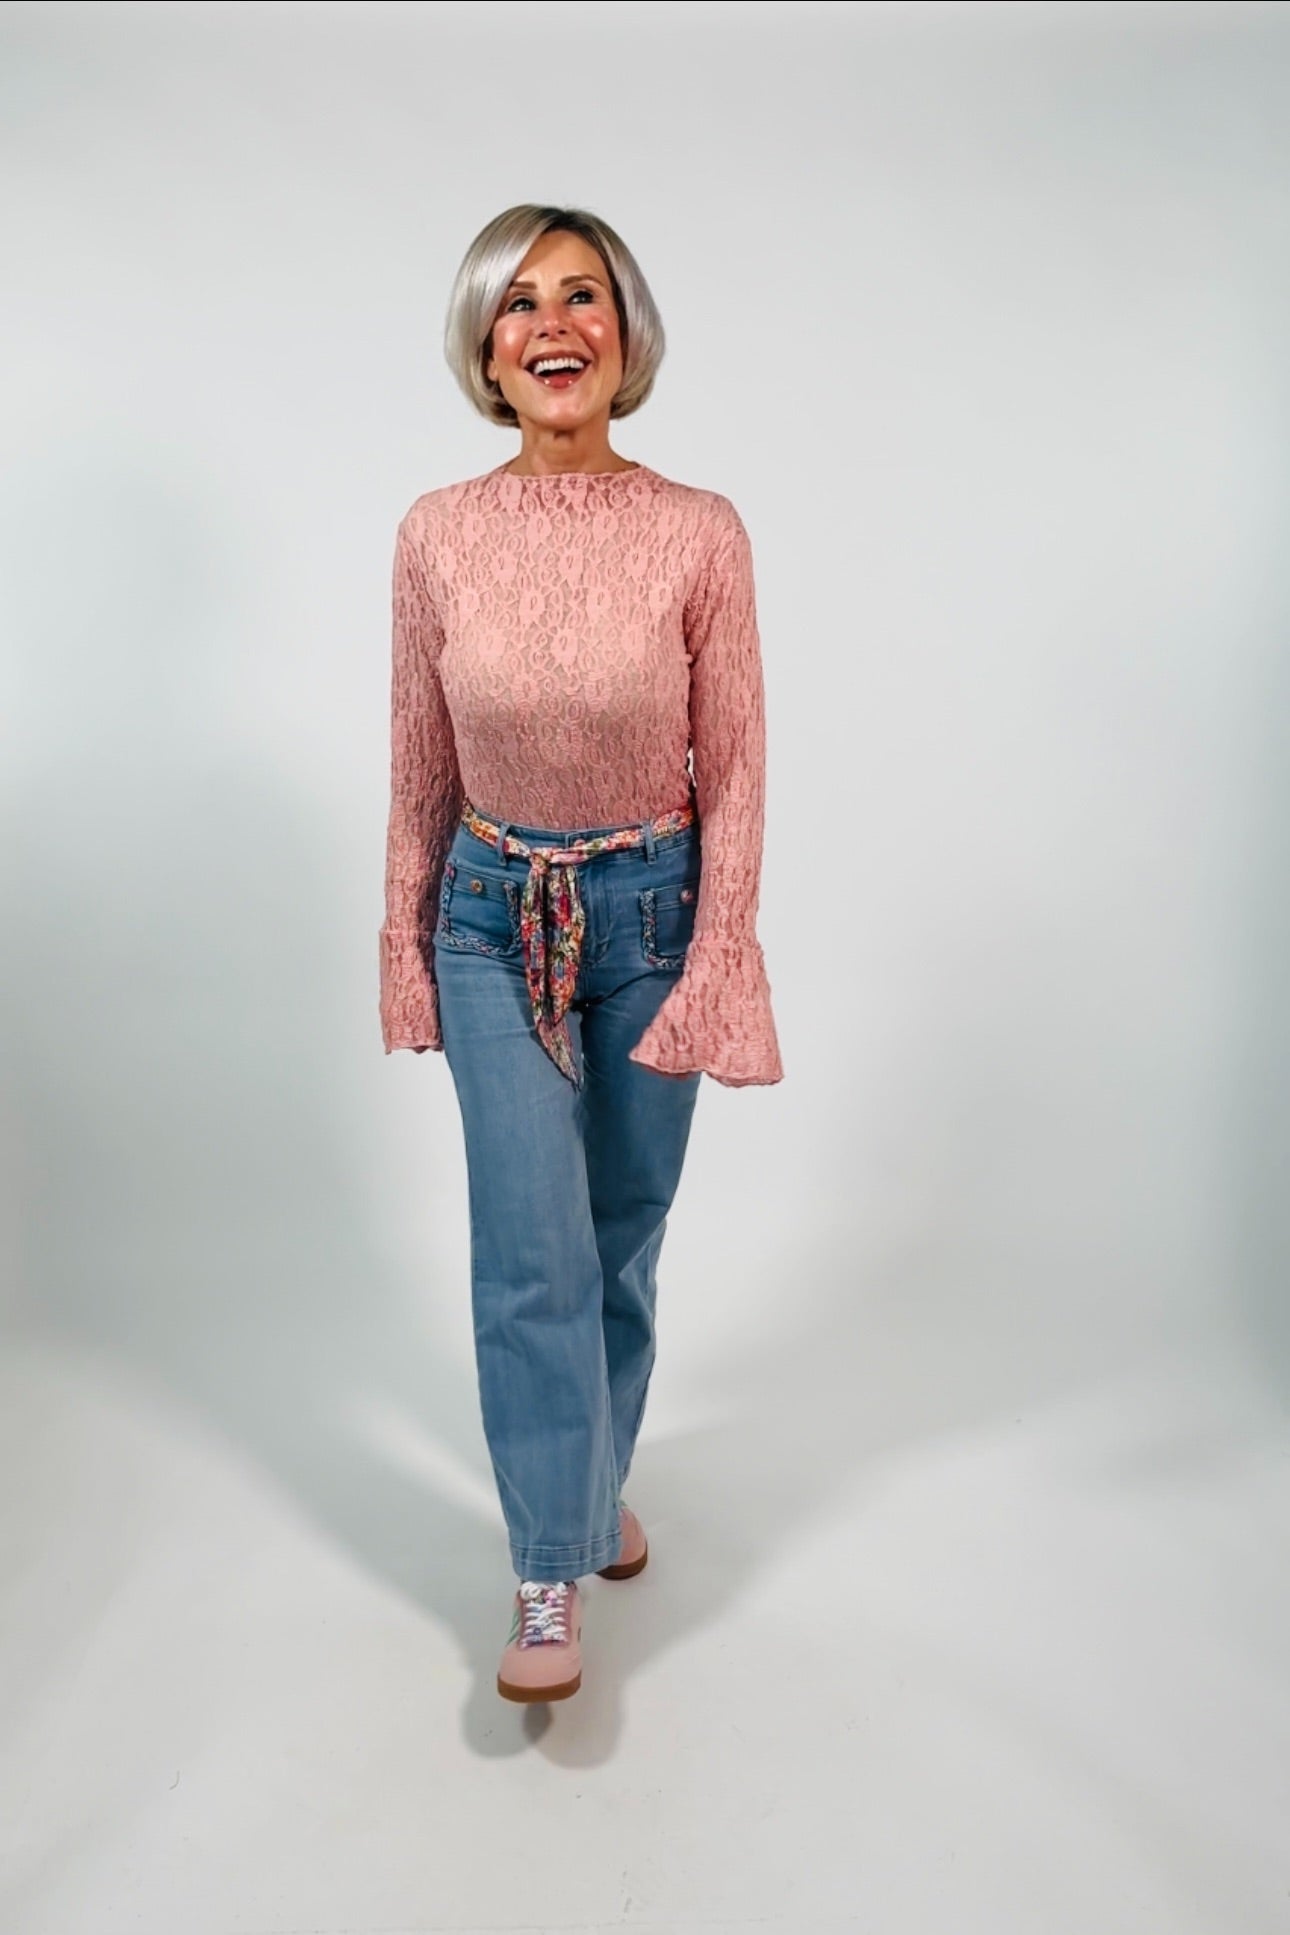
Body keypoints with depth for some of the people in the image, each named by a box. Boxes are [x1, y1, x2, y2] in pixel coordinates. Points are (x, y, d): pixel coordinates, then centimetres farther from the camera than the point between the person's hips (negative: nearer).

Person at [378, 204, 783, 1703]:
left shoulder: (701, 535, -9)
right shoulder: (438, 535, -4)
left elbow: (732, 774, -6)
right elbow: (420, 771, 3)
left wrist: (714, 973, -9)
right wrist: (406, 947, 7)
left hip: (652, 909, 0)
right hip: (496, 918, 1)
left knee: (625, 1234, 13)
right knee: (530, 1248, -3)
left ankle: (595, 1479, 40)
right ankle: (551, 1573, 15)